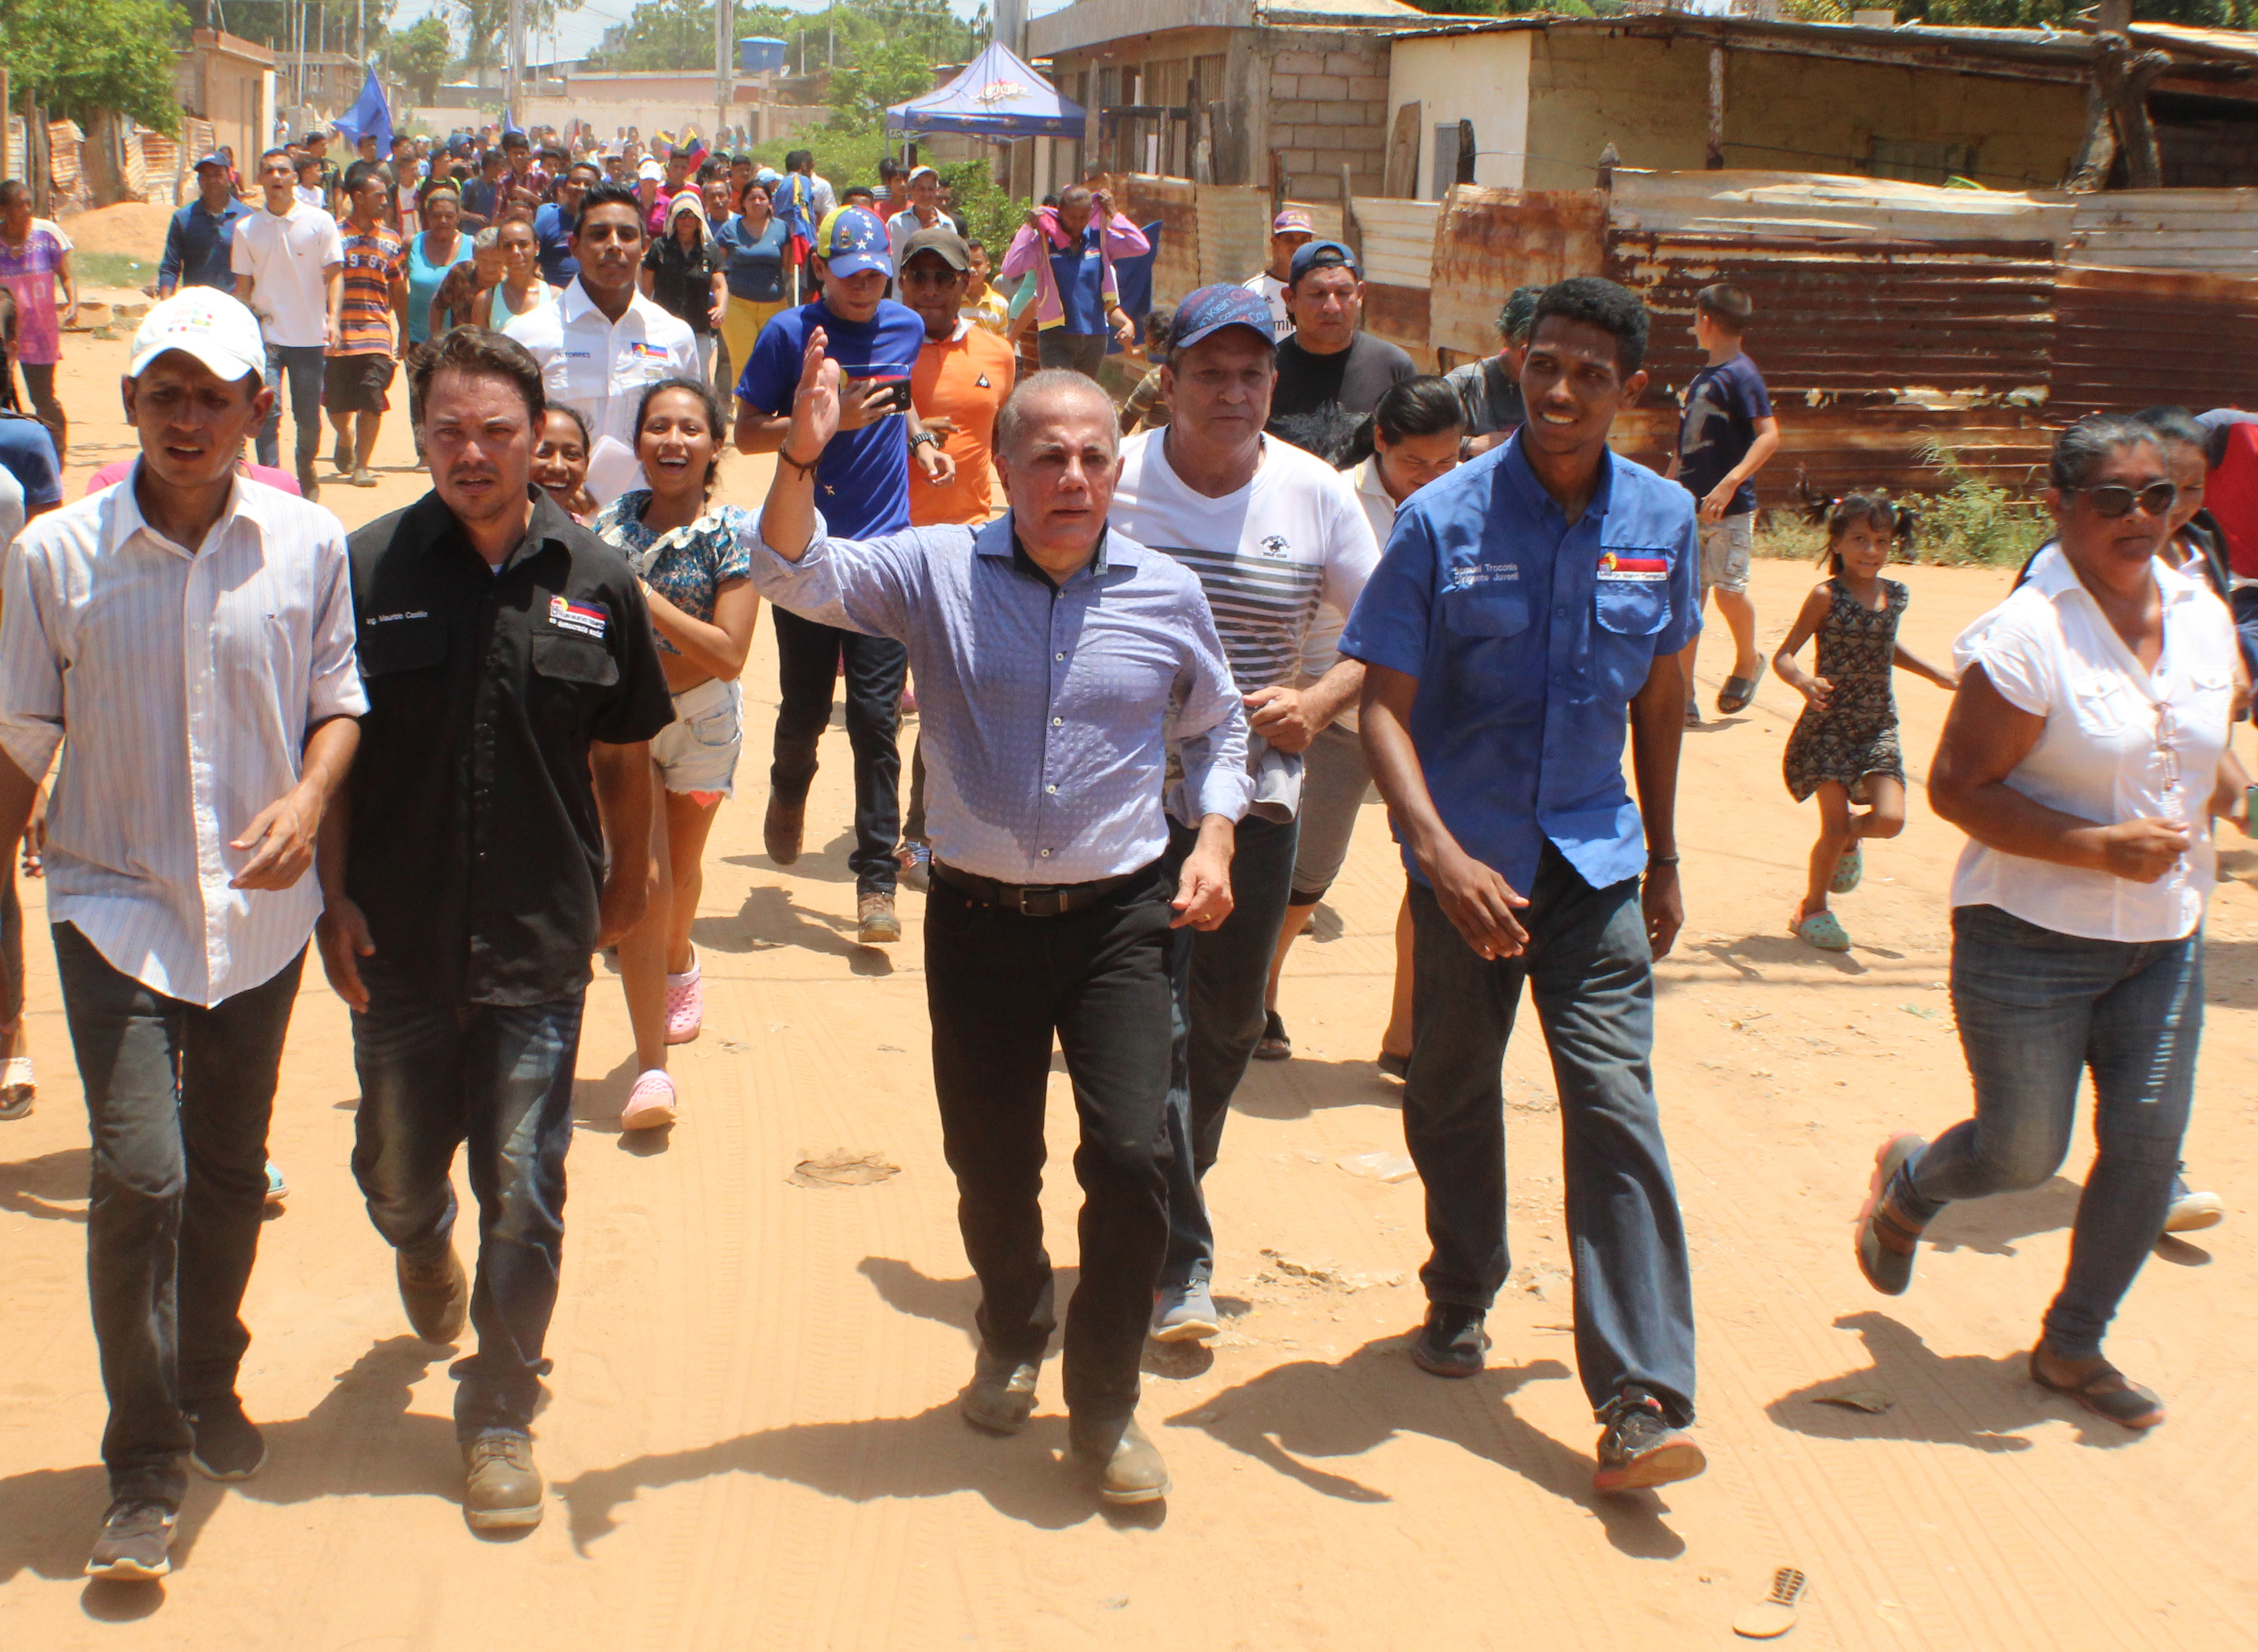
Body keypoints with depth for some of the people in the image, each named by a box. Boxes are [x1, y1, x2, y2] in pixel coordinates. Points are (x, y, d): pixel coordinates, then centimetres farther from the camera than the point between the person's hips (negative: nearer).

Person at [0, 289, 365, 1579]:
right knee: (140, 1174, -12)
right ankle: (146, 1471, 4)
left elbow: (340, 697, 5)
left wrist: (309, 799, -13)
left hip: (259, 908, 2)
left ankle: (210, 1387, 41)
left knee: (230, 1171, 17)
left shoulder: (309, 544, -5)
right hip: (115, 904, -2)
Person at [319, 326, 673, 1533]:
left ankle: (500, 1412, 19)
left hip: (540, 944, 0)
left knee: (523, 1194, 3)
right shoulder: (368, 570, -5)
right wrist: (333, 896, -4)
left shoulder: (593, 581, -2)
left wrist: (628, 874, 16)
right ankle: (425, 1254, 52)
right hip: (398, 943, 1)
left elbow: (624, 753, 9)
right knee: (395, 1171, 16)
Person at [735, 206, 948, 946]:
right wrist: (831, 418, -16)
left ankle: (877, 878, -1)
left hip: (885, 550, 1)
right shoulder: (790, 334, -4)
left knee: (875, 717, -5)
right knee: (803, 709, 8)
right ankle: (789, 790, 43)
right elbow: (747, 432, -4)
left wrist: (921, 439, 6)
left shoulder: (907, 329, 7)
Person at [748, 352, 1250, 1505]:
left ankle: (1103, 1408, 9)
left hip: (1119, 919, 0)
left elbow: (1215, 731, 16)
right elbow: (798, 577, -13)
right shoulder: (938, 571, -3)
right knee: (990, 1167, 12)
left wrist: (1213, 840, 1)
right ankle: (1012, 1341, 44)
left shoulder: (1166, 593, 2)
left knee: (1130, 1154, -12)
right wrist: (801, 459, -29)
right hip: (979, 920, 0)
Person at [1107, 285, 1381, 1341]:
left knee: (1229, 1017, 13)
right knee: (1153, 1017, -8)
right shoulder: (1112, 481, -7)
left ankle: (1170, 1195, 38)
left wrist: (1320, 703, -11)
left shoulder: (1316, 495, -1)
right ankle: (1179, 1261, 1)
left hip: (1257, 788, 3)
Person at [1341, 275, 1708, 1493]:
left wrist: (1663, 859, 17)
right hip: (1466, 858, -1)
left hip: (1594, 857, 1)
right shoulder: (1442, 520, -10)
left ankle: (1641, 1403, -8)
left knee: (1616, 1105, -8)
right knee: (1452, 1097, 13)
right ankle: (1459, 1300, 39)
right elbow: (1388, 705, -13)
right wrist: (1437, 850, -28)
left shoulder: (1664, 521, 0)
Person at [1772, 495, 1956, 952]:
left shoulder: (1895, 595, 4)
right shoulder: (1826, 596, -11)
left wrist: (1934, 675, 22)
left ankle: (1849, 838, 24)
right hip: (1829, 725, -4)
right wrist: (1805, 682, -31)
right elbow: (1782, 657, -11)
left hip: (1878, 726, 4)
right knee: (1835, 827, -5)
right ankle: (1812, 909, 20)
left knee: (1891, 818, -12)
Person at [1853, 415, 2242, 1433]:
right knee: (2023, 1155, 3)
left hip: (2163, 940, 6)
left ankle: (2073, 1346, 21)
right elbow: (1956, 787, -18)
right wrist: (2099, 846, -23)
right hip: (2032, 939, -6)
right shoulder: (2026, 636, -18)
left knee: (2148, 1146, 1)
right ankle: (1907, 1183, 38)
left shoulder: (2203, 619, 4)